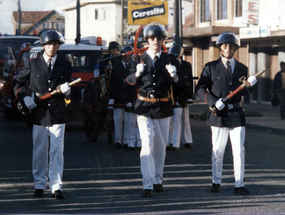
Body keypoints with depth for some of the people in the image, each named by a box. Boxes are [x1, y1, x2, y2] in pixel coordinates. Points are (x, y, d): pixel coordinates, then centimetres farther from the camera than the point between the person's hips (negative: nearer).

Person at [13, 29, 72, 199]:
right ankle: (40, 185, 16)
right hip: (39, 113, 0)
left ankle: (56, 186, -1)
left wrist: (67, 91, -13)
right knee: (39, 151, 6)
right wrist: (24, 97, -5)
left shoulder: (65, 65, 9)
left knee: (57, 151, -3)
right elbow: (17, 84, 13)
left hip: (58, 114, 0)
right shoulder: (33, 64, 6)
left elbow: (69, 94, 11)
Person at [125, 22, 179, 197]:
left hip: (164, 108, 2)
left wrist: (174, 76, -20)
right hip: (145, 107, -2)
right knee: (147, 145, -11)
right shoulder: (138, 59, 3)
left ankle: (158, 180, 24)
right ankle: (147, 185, -14)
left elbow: (177, 85, 2)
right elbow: (130, 82, 4)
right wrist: (137, 74, -16)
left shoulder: (169, 59, 6)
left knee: (161, 146, 11)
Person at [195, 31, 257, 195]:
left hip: (237, 114, 2)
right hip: (219, 114, -2)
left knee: (239, 150, -1)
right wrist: (213, 101, -13)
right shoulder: (211, 67, 3)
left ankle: (239, 184, 4)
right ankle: (216, 182, 20)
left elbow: (243, 92, 15)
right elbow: (200, 88, 1)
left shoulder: (242, 68, 11)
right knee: (218, 150, 6)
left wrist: (250, 85, -7)